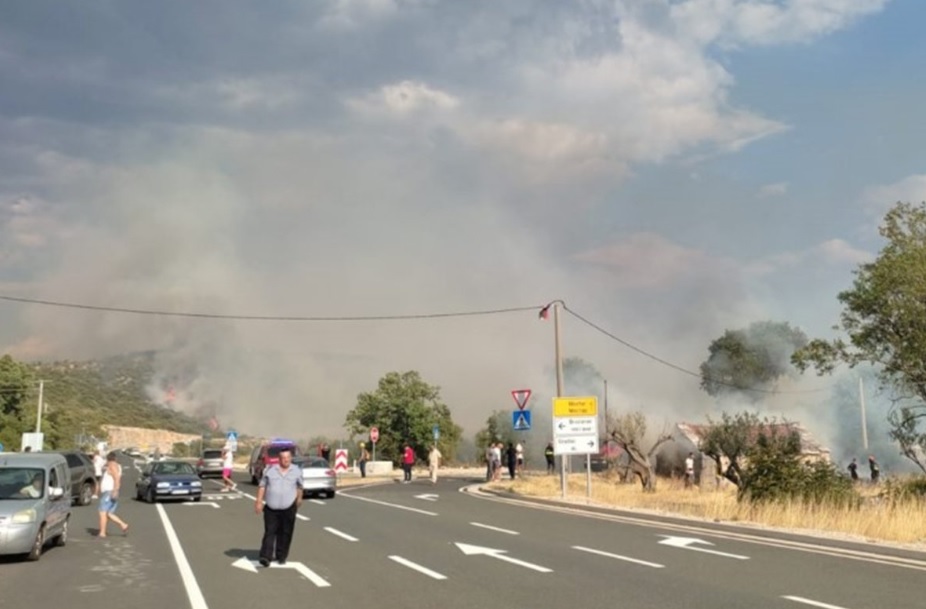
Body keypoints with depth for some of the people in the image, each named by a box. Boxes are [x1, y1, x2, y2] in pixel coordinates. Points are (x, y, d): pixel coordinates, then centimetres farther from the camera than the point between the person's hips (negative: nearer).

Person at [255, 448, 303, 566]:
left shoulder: (297, 471, 4)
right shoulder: (270, 470, 2)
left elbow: (299, 486, 18)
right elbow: (262, 486, 5)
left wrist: (299, 499, 25)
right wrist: (259, 501, -1)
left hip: (288, 509, 1)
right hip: (271, 509, -1)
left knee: (285, 534, 4)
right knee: (270, 532, -5)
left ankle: (281, 557, 15)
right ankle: (266, 557, -8)